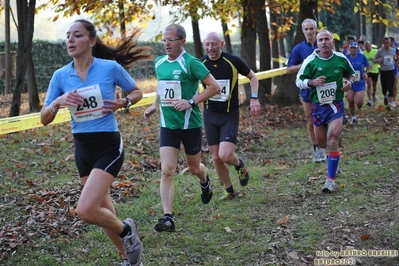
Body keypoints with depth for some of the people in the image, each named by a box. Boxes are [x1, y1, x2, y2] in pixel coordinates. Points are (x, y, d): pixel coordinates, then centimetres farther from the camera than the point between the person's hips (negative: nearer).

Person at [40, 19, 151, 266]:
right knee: (104, 212, 14)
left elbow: (137, 92, 6)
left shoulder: (111, 67, -10)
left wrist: (124, 103, -15)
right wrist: (57, 102, -17)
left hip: (108, 146, -5)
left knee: (86, 210, -19)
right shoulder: (60, 76, 0)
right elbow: (44, 119, 2)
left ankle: (126, 230, 10)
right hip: (82, 148, 5)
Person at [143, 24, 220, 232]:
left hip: (190, 124, -4)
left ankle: (205, 183, 52)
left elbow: (214, 87, -15)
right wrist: (155, 105, 12)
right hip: (167, 124, 4)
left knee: (194, 168, 15)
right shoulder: (159, 63, 6)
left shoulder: (190, 63, -13)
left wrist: (192, 102, -22)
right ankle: (168, 218, -13)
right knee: (167, 170, -11)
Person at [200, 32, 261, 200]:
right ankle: (230, 191, 24)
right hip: (210, 116, 3)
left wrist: (254, 98, -7)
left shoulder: (233, 61, -10)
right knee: (216, 158, 4)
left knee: (225, 155, -17)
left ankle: (239, 165, 19)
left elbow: (252, 77, 5)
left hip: (230, 116, -3)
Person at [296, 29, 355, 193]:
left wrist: (349, 81, -4)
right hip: (318, 106, 1)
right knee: (322, 143, 10)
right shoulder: (310, 61, -6)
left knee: (332, 139, -17)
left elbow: (351, 73, 18)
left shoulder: (341, 59, -1)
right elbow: (299, 81, -1)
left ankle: (331, 179, -12)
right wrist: (312, 82, -20)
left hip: (336, 105, -1)